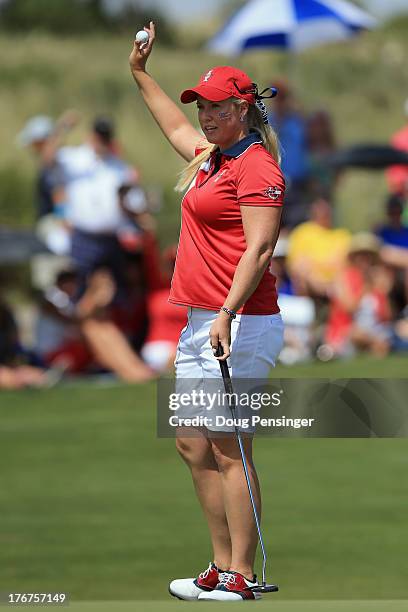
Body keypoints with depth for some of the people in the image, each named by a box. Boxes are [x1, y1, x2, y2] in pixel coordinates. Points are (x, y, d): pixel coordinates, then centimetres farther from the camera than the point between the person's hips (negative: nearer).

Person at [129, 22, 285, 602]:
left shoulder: (255, 164, -12)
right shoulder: (211, 157, 16)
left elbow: (259, 249, -20)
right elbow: (175, 126, 40)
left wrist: (227, 315, -28)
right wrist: (140, 72, 46)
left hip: (239, 326, -10)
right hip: (199, 325, 10)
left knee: (229, 449, -10)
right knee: (193, 444, 10)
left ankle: (240, 581, -8)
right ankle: (223, 568, 16)